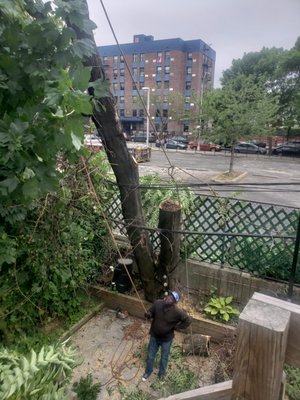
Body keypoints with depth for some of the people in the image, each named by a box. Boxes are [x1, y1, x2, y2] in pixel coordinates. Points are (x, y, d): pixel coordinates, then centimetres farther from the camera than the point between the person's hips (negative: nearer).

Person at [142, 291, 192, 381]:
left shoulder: (177, 312, -27)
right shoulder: (157, 303, -20)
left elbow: (188, 320, -16)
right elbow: (150, 312, -4)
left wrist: (177, 326, -13)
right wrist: (148, 315, -26)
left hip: (166, 339, -2)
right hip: (154, 336, 2)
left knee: (164, 358, 22)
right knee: (150, 355, 22)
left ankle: (161, 373, 50)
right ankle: (148, 371, 49)